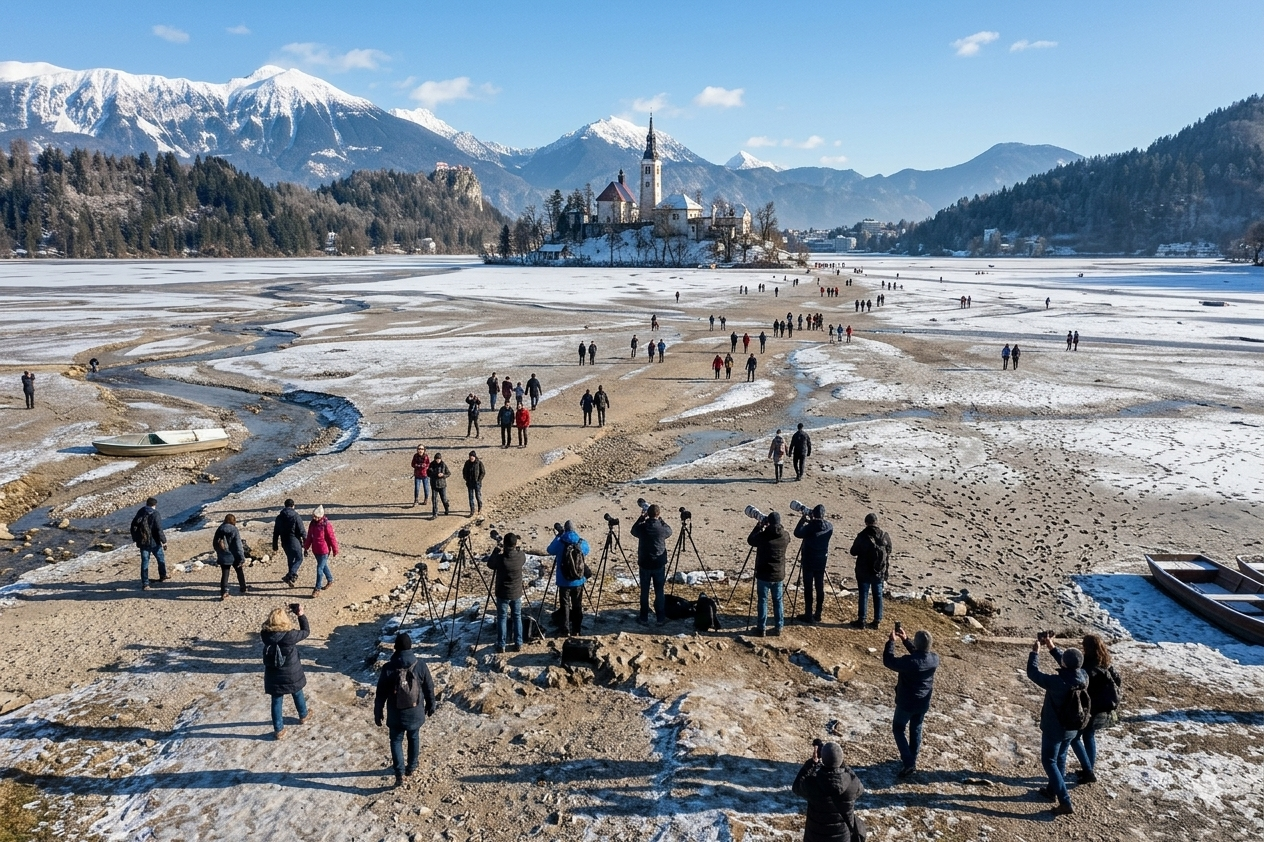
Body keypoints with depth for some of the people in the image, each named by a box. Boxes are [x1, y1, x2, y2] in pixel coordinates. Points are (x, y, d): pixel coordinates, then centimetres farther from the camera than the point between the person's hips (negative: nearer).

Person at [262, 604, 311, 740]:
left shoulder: (265, 635, -17)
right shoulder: (289, 635, -26)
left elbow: (272, 628, 7)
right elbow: (306, 631, -10)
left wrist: (283, 614, 3)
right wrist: (301, 615, -4)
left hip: (273, 676, 2)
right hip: (291, 674, -2)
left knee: (276, 701, 14)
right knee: (298, 694, 24)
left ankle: (279, 730, 22)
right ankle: (303, 717, 46)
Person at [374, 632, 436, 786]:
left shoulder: (388, 668, -16)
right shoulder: (421, 667, -12)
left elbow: (380, 694, -9)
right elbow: (429, 690, -1)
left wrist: (378, 714, 4)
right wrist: (430, 707, 15)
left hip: (396, 715, -2)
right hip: (416, 713, 2)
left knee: (396, 741, 14)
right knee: (413, 738, 23)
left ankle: (399, 774, 7)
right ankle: (411, 767, 37)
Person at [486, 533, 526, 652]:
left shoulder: (500, 558, -21)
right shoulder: (521, 556, -13)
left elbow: (489, 564, 1)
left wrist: (497, 549, 1)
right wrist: (518, 548, 11)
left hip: (502, 594, -2)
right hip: (517, 593, 2)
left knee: (501, 618, 10)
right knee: (517, 618, 14)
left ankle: (501, 645, 13)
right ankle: (518, 644, 17)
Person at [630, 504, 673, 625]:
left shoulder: (642, 528, -12)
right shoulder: (662, 528, -13)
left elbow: (633, 530, 11)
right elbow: (669, 531, 10)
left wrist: (641, 517, 13)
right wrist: (660, 519, 13)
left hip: (644, 564, 1)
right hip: (659, 565, 0)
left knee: (644, 592, 10)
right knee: (659, 592, 8)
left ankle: (643, 618, 16)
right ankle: (660, 618, 13)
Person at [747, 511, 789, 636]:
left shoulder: (763, 536, -19)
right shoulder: (785, 536, -7)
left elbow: (750, 540, 1)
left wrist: (759, 526, 5)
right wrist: (777, 525, 13)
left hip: (763, 575, -3)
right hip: (779, 575, 3)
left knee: (763, 601, 7)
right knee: (778, 601, 14)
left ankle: (761, 628, 11)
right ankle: (778, 628, 19)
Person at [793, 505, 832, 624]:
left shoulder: (810, 527, -19)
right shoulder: (829, 527, -3)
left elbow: (797, 533, -3)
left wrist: (803, 519, 2)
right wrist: (811, 521, 12)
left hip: (809, 561, -5)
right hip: (822, 560, 5)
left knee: (808, 588, 1)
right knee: (820, 587, 11)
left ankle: (809, 615, 2)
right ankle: (818, 614, 16)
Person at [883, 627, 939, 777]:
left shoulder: (909, 662, -32)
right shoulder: (934, 659, -13)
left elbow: (888, 661, -17)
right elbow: (919, 654, 8)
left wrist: (891, 641, -10)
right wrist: (905, 640, 8)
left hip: (906, 703, -5)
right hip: (923, 703, 5)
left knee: (898, 730, 13)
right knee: (916, 729, 23)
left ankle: (908, 763, 3)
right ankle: (912, 760, 35)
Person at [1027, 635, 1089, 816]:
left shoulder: (1058, 682, -35)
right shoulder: (1083, 678, -15)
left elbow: (1032, 673, -23)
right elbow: (1069, 668, 7)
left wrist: (1035, 651, -10)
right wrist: (1052, 648, 11)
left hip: (1054, 729, -7)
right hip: (1072, 728, 7)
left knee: (1049, 762, 9)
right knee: (1060, 758, 24)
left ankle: (1065, 803, 5)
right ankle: (1052, 790, 43)